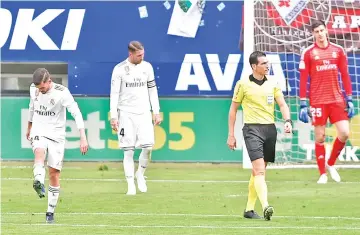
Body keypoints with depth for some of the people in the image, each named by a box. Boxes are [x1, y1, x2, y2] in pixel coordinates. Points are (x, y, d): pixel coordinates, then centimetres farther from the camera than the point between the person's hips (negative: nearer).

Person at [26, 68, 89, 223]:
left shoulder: (62, 93, -14)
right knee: (39, 152, -33)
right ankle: (39, 183, -60)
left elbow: (76, 113, -18)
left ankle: (50, 212, 8)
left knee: (54, 174, -2)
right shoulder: (34, 89, 1)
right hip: (38, 133, 2)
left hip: (56, 135, -2)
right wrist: (29, 127, 34)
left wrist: (83, 138, -26)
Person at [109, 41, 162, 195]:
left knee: (148, 146, -10)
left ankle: (140, 174, 16)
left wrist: (156, 112, 8)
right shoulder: (120, 69, -4)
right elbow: (114, 93, -3)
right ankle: (131, 185, 1)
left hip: (144, 112, 3)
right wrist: (113, 116, -8)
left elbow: (152, 89, 12)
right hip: (126, 113, -3)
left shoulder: (147, 67, 6)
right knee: (128, 150, -4)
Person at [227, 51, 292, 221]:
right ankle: (266, 207, -30)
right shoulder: (243, 84, -1)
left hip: (270, 129, 5)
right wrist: (231, 135, 4)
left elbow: (282, 105, 7)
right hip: (252, 129, -5)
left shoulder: (273, 84, 10)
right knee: (259, 170, -18)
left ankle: (249, 209, 20)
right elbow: (233, 109, 5)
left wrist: (287, 121, -14)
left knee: (258, 171, 11)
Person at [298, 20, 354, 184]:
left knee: (344, 133, -7)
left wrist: (349, 100, 6)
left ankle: (331, 164, 16)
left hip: (337, 100, 2)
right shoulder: (308, 53, -1)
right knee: (320, 137, -1)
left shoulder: (338, 50, 7)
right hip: (318, 101, -2)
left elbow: (345, 76, 10)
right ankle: (322, 174, 9)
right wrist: (303, 104, -6)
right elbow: (303, 80, -1)